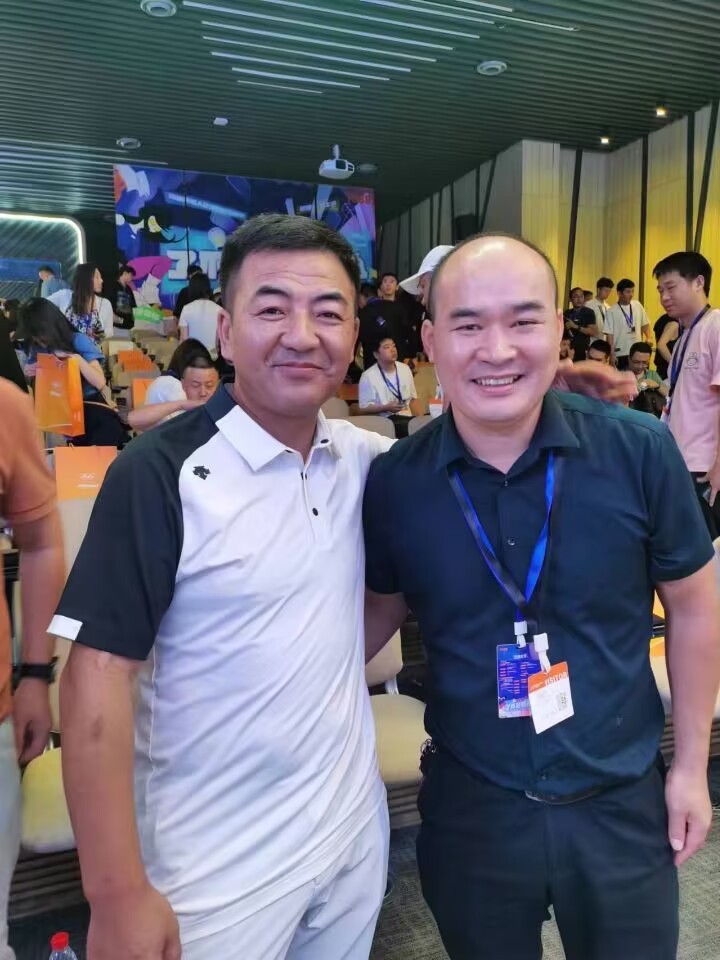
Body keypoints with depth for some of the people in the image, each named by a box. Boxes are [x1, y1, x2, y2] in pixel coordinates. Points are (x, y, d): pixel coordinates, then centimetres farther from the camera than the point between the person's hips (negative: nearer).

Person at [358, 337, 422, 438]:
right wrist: (386, 407, -19)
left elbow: (413, 399, 15)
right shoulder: (368, 376, -6)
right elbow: (364, 408, -4)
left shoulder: (405, 369, 11)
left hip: (407, 418, 6)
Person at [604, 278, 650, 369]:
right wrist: (612, 353, -12)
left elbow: (645, 324, 15)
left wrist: (648, 338, 0)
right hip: (620, 353, -4)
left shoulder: (638, 305, 4)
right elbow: (609, 334, -9)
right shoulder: (612, 311, -9)